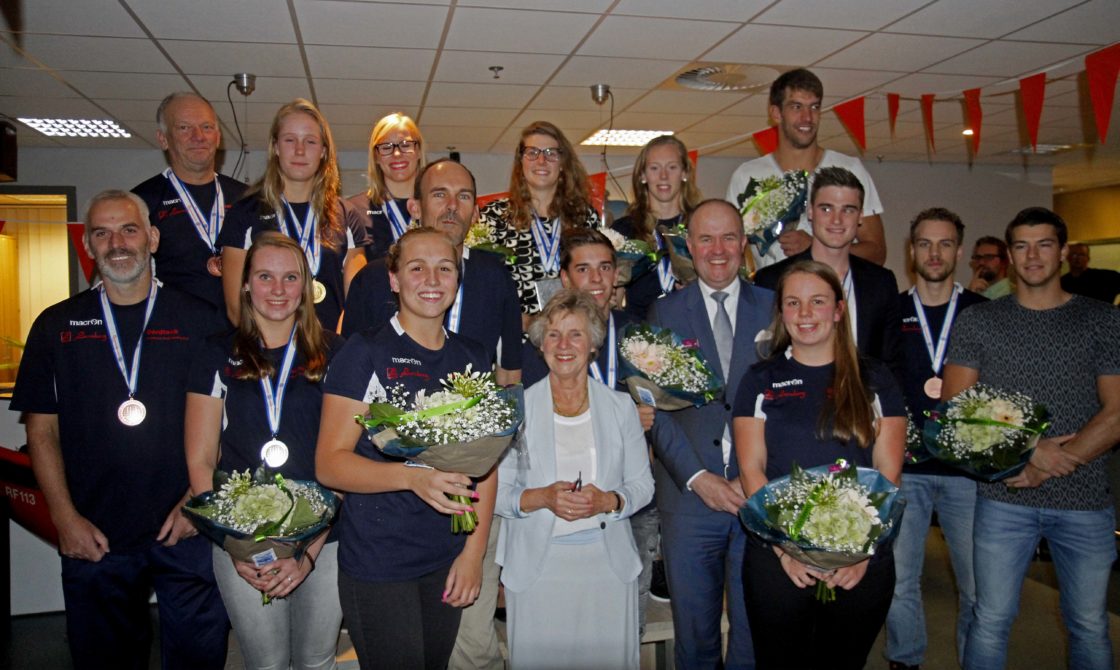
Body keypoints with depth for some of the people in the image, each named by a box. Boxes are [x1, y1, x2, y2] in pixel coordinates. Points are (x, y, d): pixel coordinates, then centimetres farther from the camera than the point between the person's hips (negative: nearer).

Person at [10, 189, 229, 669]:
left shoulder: (200, 320, 1)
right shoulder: (57, 326, 6)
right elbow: (42, 432, 6)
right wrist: (65, 517, -3)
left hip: (187, 529, -1)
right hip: (93, 538, 2)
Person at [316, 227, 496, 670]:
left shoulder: (472, 358, 7)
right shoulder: (366, 352, -8)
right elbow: (328, 463, -12)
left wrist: (475, 550, 1)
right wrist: (412, 476, -28)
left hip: (448, 561, 5)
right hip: (375, 562, -4)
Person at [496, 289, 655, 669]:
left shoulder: (620, 407, 4)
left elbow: (642, 484, 6)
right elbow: (495, 491, -1)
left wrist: (608, 501, -14)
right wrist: (541, 497, -19)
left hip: (609, 565, 2)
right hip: (536, 566, -1)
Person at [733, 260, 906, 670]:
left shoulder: (874, 379, 5)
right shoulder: (762, 380, 4)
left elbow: (888, 471, 0)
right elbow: (751, 469, -2)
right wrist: (784, 547, -13)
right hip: (776, 561, 0)